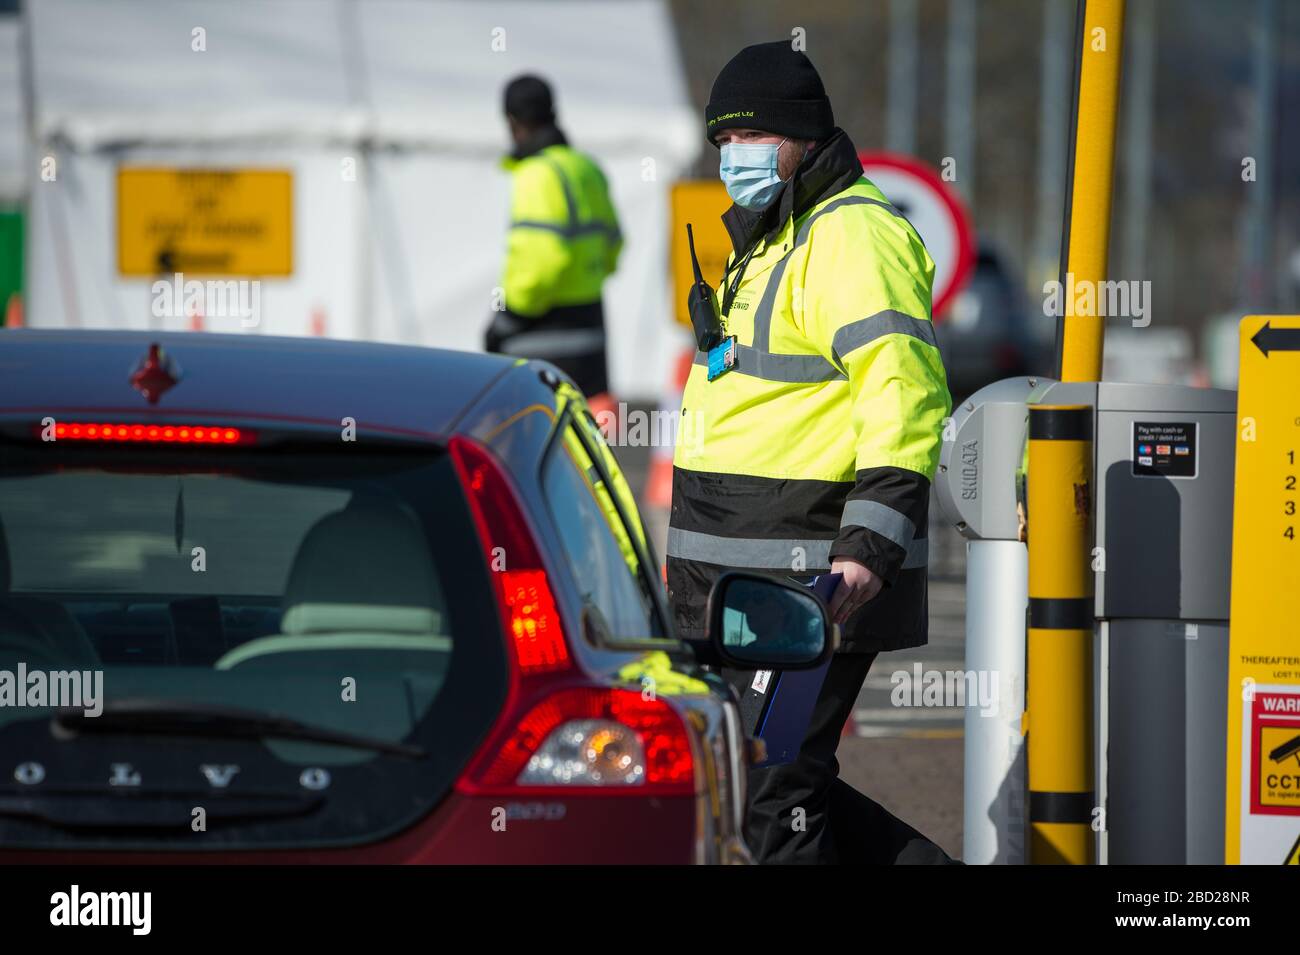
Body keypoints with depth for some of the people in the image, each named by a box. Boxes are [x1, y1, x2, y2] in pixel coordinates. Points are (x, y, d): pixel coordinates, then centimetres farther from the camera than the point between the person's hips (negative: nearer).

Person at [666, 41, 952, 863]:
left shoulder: (852, 237, -12)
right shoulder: (768, 237, 21)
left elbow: (906, 394, -22)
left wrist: (870, 549, -29)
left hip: (810, 580, -11)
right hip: (745, 579, 11)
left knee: (775, 795, -12)